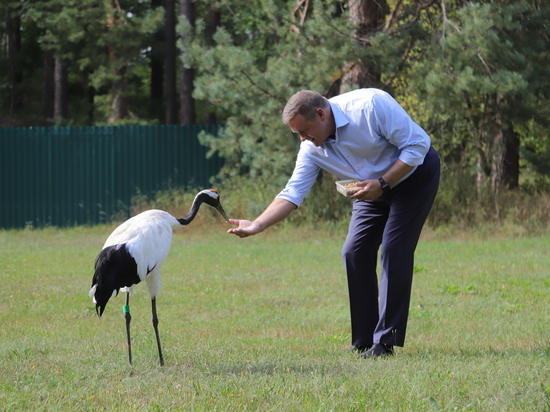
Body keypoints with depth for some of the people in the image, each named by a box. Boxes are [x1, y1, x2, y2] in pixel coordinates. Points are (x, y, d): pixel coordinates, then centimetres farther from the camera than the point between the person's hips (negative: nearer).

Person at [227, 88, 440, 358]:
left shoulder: (371, 105, -29)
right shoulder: (313, 148, -11)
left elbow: (417, 145, -25)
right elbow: (293, 193, -11)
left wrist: (382, 183, -28)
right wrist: (256, 225, -23)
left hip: (414, 174, -7)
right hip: (374, 188, 7)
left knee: (393, 252, -15)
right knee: (354, 252, -2)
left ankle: (386, 341, -13)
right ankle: (364, 341, 5)